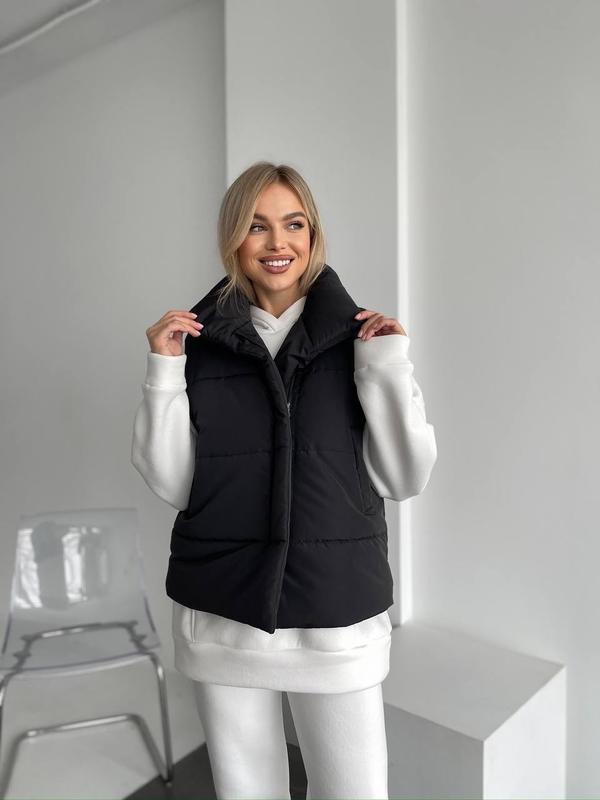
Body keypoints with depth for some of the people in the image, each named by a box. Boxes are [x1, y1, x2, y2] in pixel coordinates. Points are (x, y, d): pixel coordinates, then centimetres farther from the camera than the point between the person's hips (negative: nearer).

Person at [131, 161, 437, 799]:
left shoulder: (359, 334, -2)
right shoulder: (199, 339, -1)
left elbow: (404, 478, -5)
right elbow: (170, 484, -3)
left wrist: (389, 365, -14)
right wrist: (164, 372, -12)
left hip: (336, 613, 0)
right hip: (220, 613, 1)